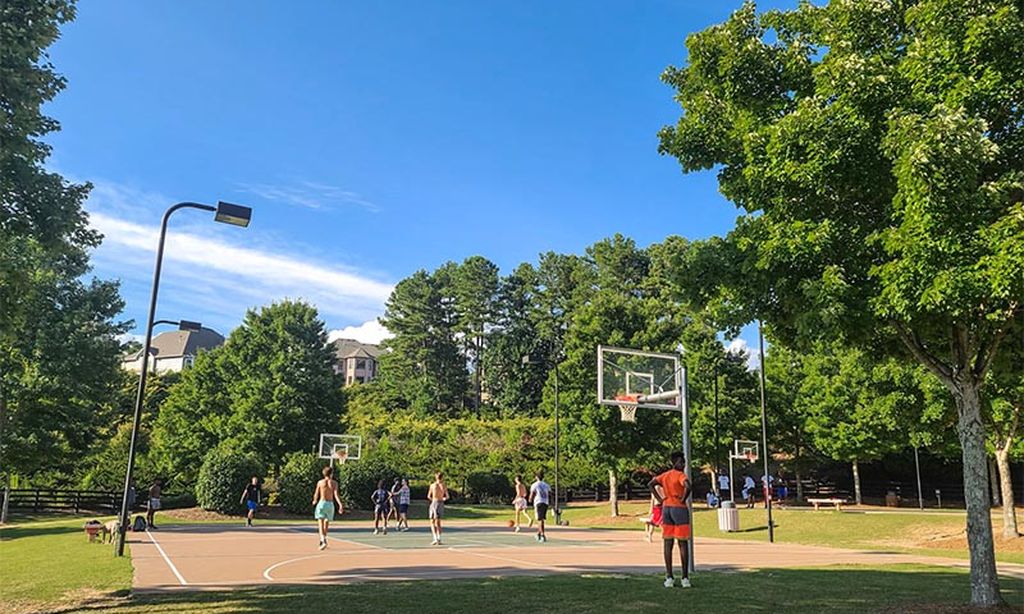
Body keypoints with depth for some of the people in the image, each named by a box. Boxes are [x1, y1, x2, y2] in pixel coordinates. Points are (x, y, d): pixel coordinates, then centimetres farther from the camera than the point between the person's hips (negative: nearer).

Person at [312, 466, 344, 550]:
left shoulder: (320, 482, 2)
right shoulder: (334, 483, 0)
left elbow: (316, 495, 8)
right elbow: (336, 495, -12)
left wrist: (315, 501, 29)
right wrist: (340, 505, -17)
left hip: (322, 503, -1)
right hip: (330, 504, 1)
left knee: (320, 523, -5)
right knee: (327, 522, 21)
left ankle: (323, 541, -24)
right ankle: (323, 539, 30)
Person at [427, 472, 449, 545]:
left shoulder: (432, 485, -4)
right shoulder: (444, 486, 1)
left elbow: (428, 496, 5)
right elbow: (447, 497, 9)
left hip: (434, 503, -3)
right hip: (441, 503, 3)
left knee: (432, 522, 4)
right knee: (438, 522, 13)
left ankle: (435, 539, -10)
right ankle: (439, 539, 8)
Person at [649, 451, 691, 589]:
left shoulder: (665, 475, 10)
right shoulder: (680, 475, -11)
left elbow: (651, 484, 11)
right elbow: (687, 486, -29)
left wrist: (659, 499, 6)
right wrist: (683, 499, -13)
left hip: (666, 508, 6)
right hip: (679, 509, -6)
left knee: (668, 543, 7)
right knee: (683, 544, 3)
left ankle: (669, 577, 9)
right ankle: (685, 577, 5)